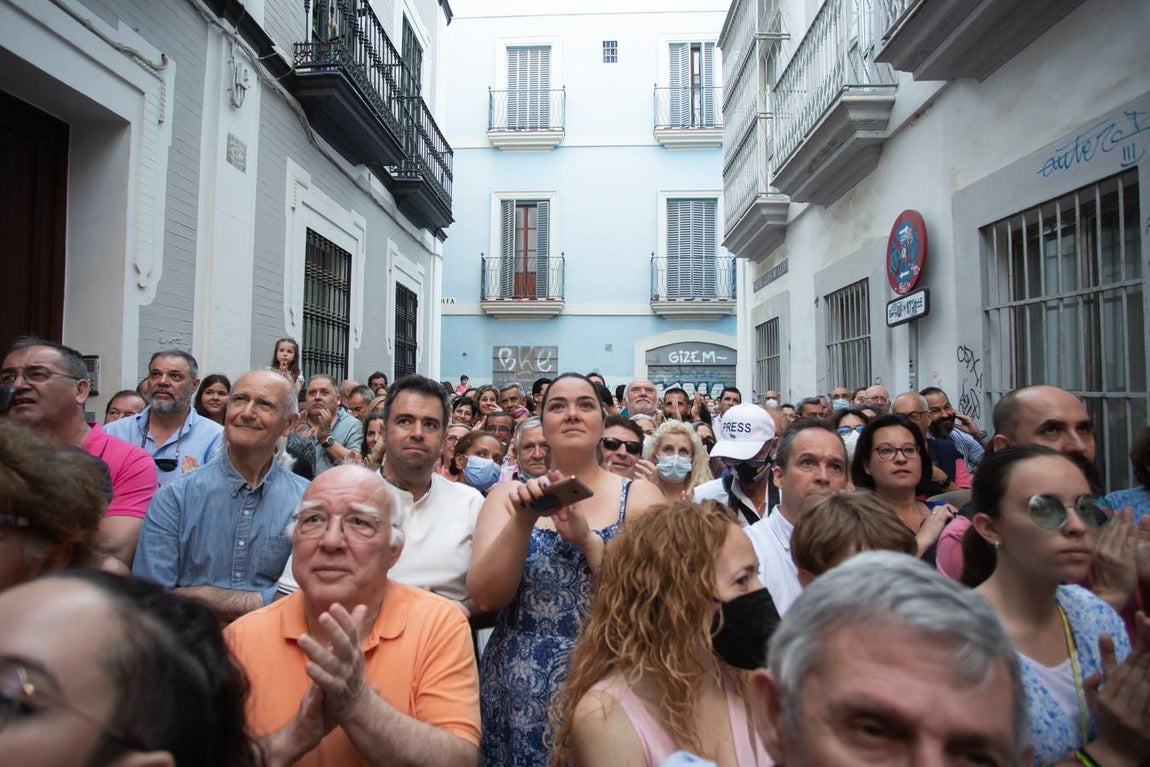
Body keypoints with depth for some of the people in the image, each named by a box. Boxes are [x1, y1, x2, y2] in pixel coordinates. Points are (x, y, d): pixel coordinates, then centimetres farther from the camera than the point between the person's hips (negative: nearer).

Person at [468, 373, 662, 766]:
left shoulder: (639, 496, -1)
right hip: (518, 691, 1)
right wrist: (523, 520, -21)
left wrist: (587, 539, -20)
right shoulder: (508, 495, 2)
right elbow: (485, 597, -8)